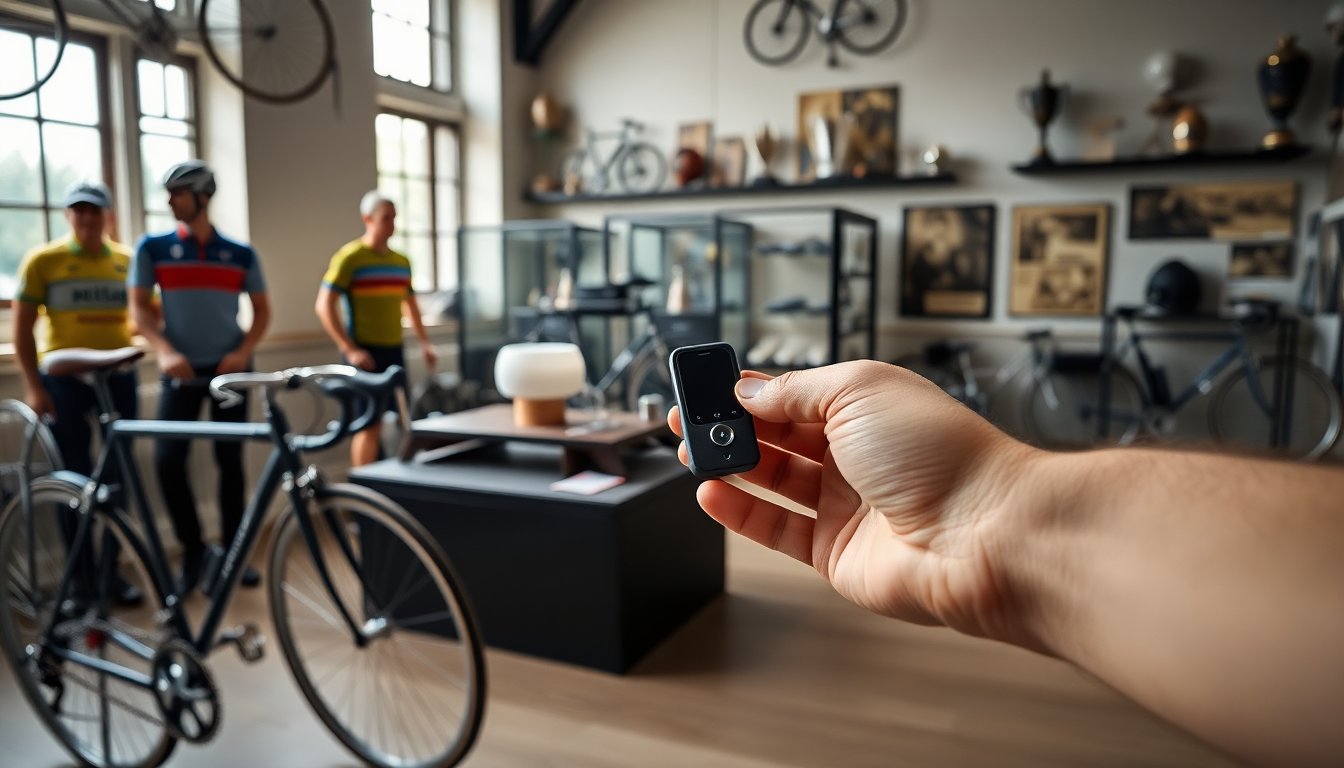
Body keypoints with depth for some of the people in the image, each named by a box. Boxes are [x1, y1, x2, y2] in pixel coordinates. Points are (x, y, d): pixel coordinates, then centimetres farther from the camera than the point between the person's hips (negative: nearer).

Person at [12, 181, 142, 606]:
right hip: (65, 378, -2)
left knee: (118, 476, 7)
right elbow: (22, 327, -1)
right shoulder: (43, 260, -2)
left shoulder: (127, 260, 5)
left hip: (118, 376, 3)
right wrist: (33, 385, -7)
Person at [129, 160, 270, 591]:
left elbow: (262, 311, 7)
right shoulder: (152, 249, 1)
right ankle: (193, 550, 10)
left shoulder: (242, 255, 2)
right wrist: (164, 351, -16)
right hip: (180, 372, 0)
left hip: (228, 370, 0)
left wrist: (243, 352, -8)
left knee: (230, 462, 5)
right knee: (167, 461, -9)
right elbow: (139, 308, 0)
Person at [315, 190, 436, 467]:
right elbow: (324, 306, -10)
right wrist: (350, 350, -17)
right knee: (370, 425, -6)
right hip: (364, 354, -6)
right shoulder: (349, 257, -6)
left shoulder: (402, 261, 13)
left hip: (394, 351, 6)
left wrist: (424, 342, 16)